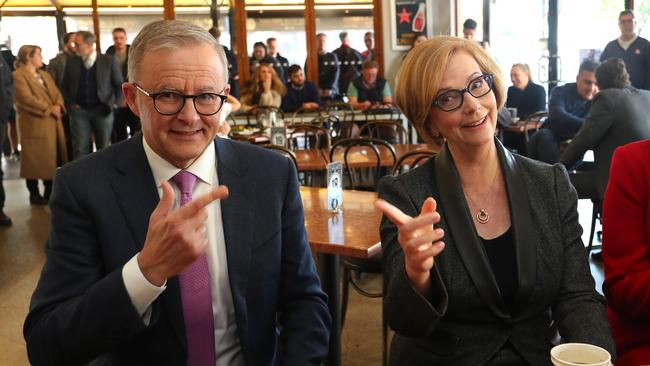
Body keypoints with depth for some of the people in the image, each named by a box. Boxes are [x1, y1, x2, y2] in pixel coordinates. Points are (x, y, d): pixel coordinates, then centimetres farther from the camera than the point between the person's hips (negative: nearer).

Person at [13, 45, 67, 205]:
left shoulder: (45, 75, 21)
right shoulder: (18, 76, -8)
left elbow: (57, 93, 14)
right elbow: (27, 99, -18)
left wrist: (58, 106, -8)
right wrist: (49, 109, -14)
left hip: (52, 123, 8)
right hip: (34, 124, -8)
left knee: (52, 157, 12)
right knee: (35, 159, -1)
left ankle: (50, 192, 23)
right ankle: (34, 194, 10)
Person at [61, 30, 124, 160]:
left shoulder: (109, 61, -4)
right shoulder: (71, 61, 5)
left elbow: (120, 85, 2)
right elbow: (64, 86, 14)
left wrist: (114, 104, -4)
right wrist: (70, 103, 5)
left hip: (102, 111, -2)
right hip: (79, 111, 2)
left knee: (104, 149, 7)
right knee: (80, 150, 0)